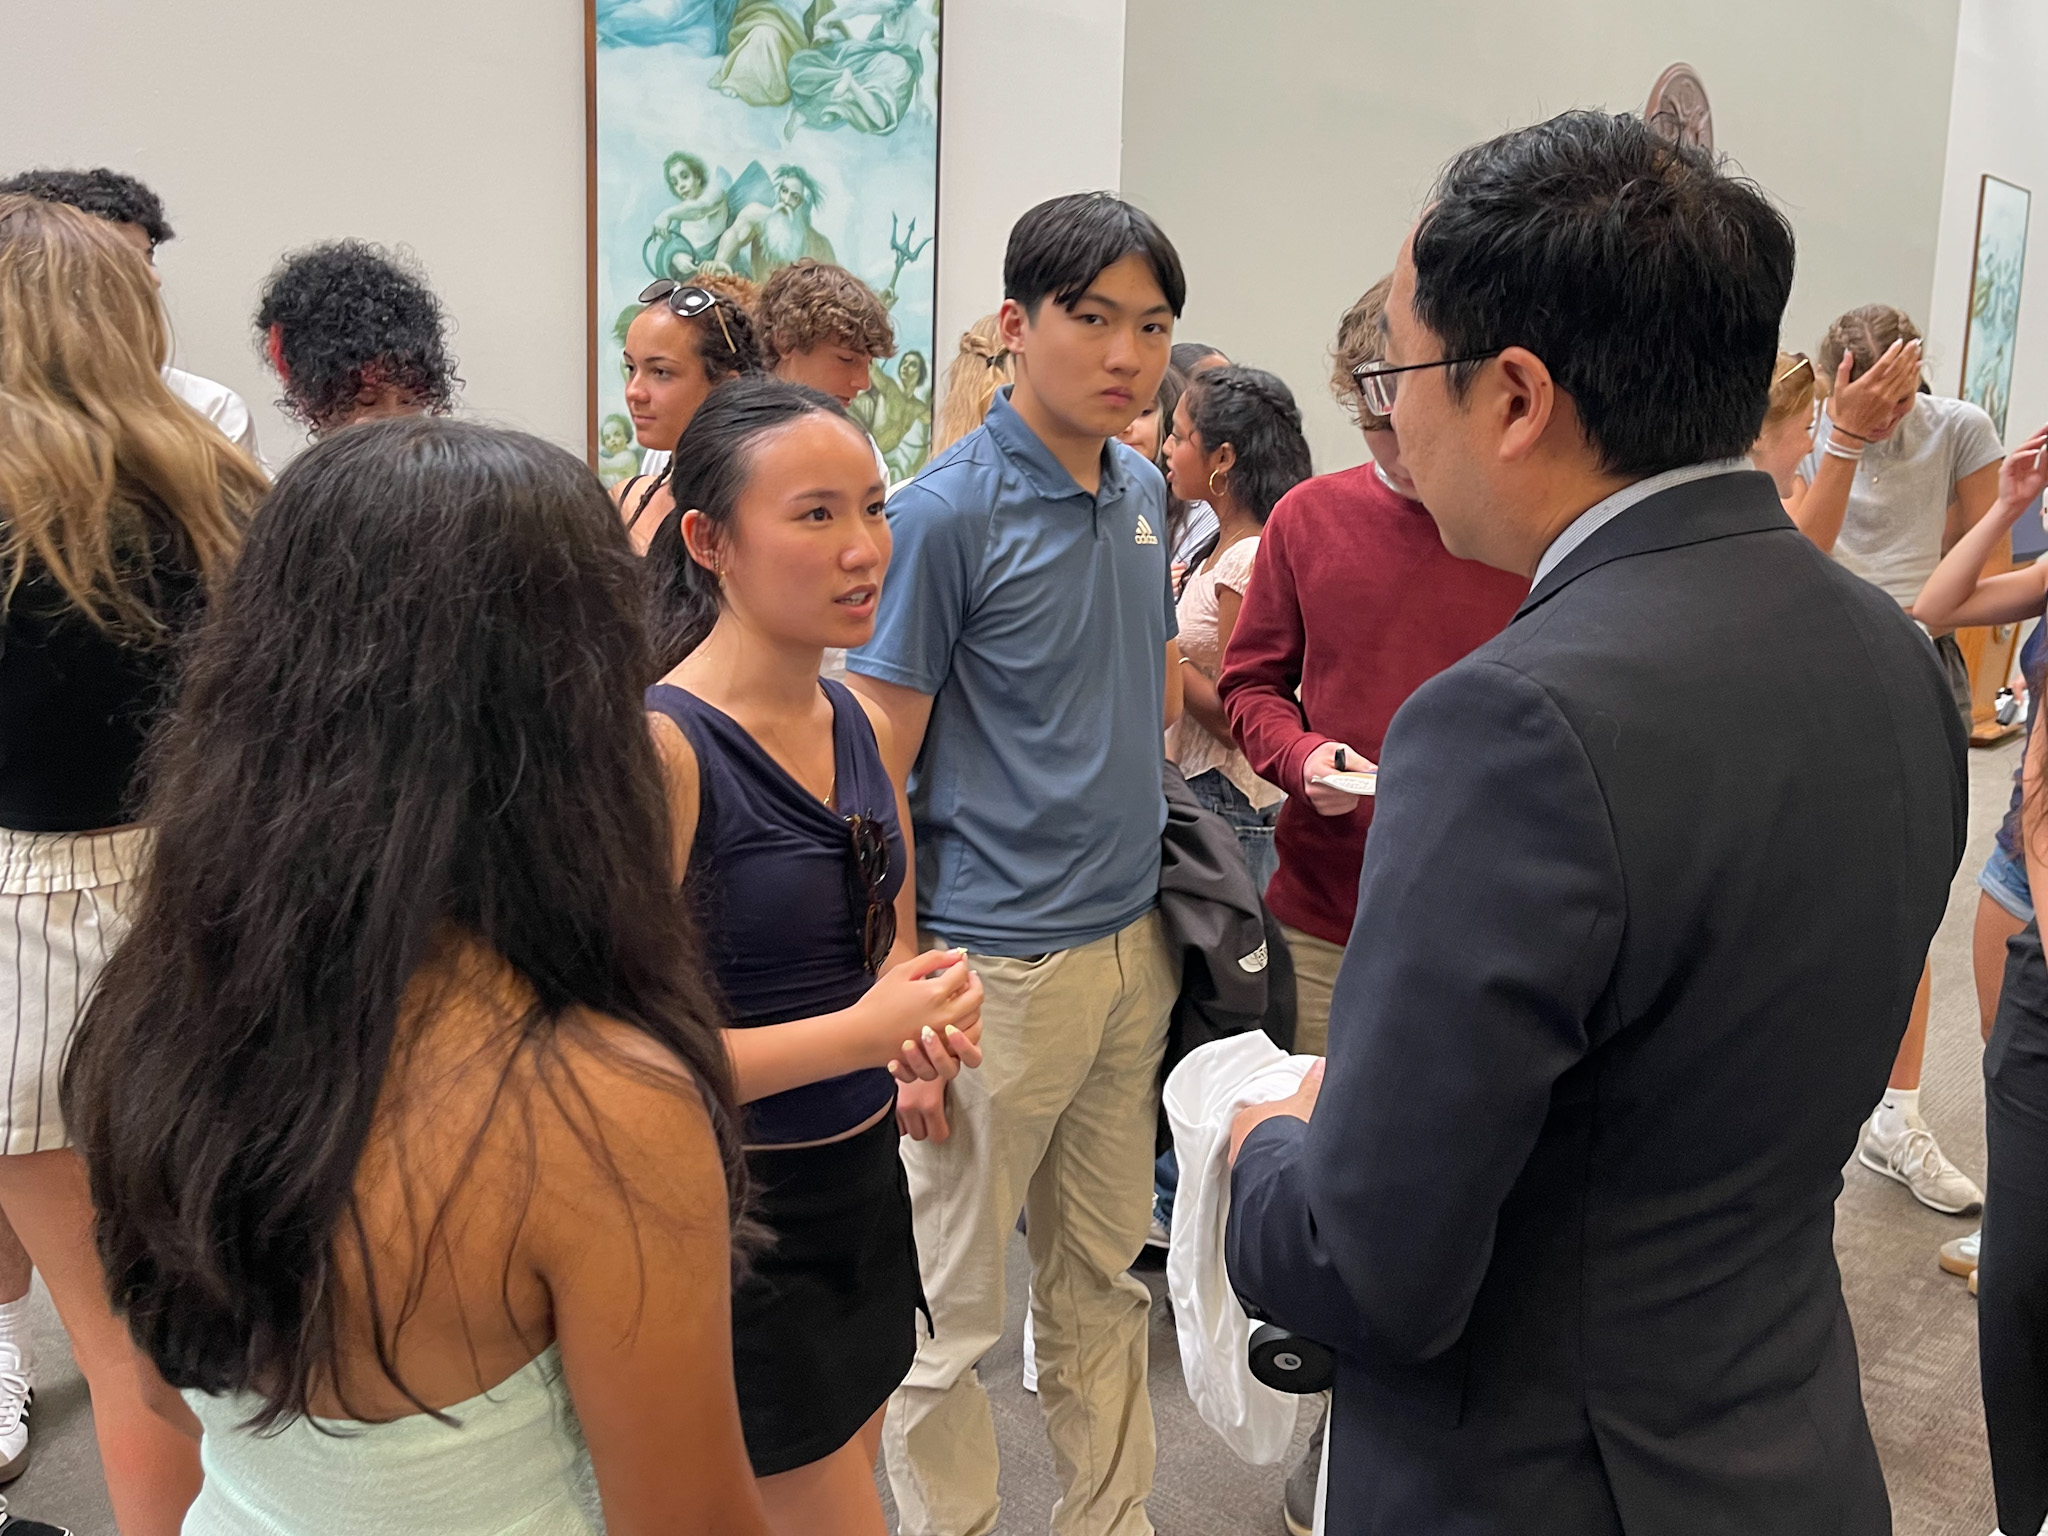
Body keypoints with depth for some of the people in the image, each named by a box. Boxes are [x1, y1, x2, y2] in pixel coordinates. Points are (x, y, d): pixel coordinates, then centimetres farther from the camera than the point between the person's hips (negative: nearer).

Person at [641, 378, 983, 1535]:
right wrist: (863, 1035, -23)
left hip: (865, 1181, 7)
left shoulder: (861, 725, 2)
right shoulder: (663, 747, -21)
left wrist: (932, 1007, -5)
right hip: (735, 1216, -7)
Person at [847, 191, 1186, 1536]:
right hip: (998, 959, -6)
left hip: (1135, 939, 7)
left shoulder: (1144, 491, 6)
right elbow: (875, 777, -13)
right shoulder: (946, 515, -13)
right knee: (953, 1309, 9)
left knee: (1104, 1282, 21)